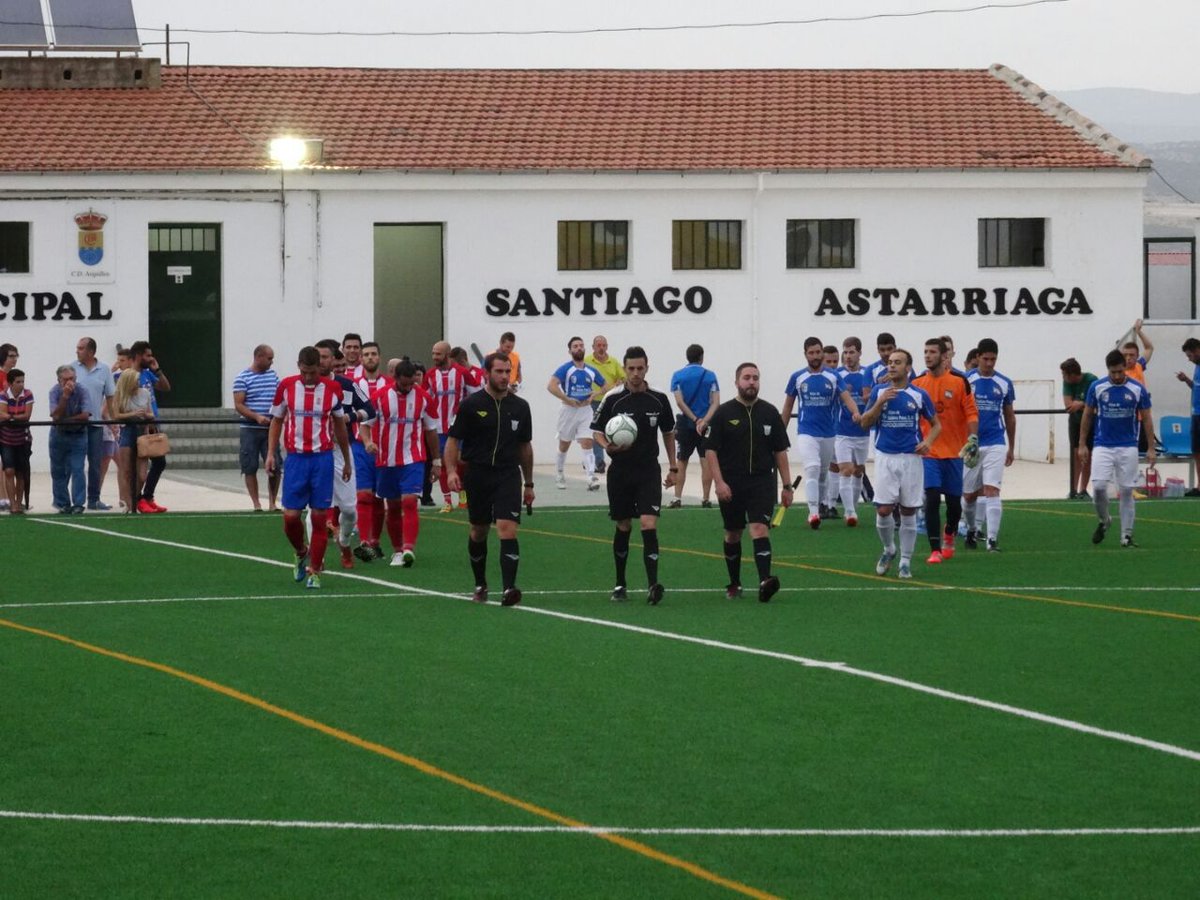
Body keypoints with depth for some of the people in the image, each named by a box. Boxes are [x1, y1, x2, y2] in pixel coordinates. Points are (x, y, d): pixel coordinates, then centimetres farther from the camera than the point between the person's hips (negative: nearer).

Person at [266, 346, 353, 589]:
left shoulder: (332, 388, -1)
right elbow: (276, 420, 11)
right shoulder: (286, 386, 0)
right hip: (295, 457, 1)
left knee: (319, 516, -2)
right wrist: (271, 453, 1)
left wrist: (347, 461, 16)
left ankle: (314, 571, 8)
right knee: (290, 516, -3)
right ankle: (301, 553, 26)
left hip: (322, 458, -1)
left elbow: (340, 426, 11)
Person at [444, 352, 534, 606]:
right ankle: (480, 585, 30)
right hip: (477, 476, 0)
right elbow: (453, 440, -1)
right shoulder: (472, 405, -2)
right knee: (479, 532, 12)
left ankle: (509, 589, -23)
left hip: (509, 476, 0)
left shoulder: (520, 407, 6)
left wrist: (529, 483, 17)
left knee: (508, 530, -16)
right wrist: (451, 470, -16)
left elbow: (525, 447, 15)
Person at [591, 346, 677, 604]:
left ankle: (653, 584, -22)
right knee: (623, 527, 9)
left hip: (649, 471, 0)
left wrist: (673, 468, 12)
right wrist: (607, 446, -20)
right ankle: (620, 584, 23)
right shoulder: (613, 399, -3)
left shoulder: (659, 400, 1)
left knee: (649, 525, -15)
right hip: (620, 472, 0)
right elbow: (597, 431, 2)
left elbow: (668, 433, 13)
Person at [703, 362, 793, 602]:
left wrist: (787, 485, 6)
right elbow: (710, 449, -3)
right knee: (733, 534, 11)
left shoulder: (769, 413, 6)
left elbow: (780, 451, 9)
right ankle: (734, 584, 25)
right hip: (731, 484, 0)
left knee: (760, 528, -17)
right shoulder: (723, 413, 0)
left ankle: (765, 581, -30)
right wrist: (719, 482, -13)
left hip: (762, 482, 0)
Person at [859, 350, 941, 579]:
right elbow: (865, 423, 1)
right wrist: (880, 402, -14)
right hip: (885, 457, 0)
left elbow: (936, 424, 10)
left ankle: (905, 561, 13)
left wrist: (927, 441, -10)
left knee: (908, 512, 2)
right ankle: (888, 549, 20)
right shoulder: (879, 391, 4)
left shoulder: (919, 395, 1)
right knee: (883, 510, -6)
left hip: (911, 457, 0)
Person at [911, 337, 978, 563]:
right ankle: (935, 550, -8)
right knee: (932, 498, -12)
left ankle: (949, 536, 39)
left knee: (953, 500, 10)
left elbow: (971, 412, -3)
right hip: (928, 450, 0)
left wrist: (973, 437, -15)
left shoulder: (959, 380, -5)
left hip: (954, 450, 0)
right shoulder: (917, 382, 0)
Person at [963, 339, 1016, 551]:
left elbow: (1010, 416, 14)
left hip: (996, 444, 0)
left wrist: (1012, 448, 15)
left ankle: (993, 539, -15)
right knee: (969, 494, 9)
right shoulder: (966, 381, -1)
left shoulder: (1004, 384, 5)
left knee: (992, 490, -12)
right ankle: (972, 529, 34)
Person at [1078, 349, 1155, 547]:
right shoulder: (1097, 387, -2)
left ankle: (1127, 536, 9)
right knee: (1098, 487, -13)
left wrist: (1151, 448, -1)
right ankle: (1104, 521, 15)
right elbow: (1087, 416, 7)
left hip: (1128, 447, 0)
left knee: (1126, 491, 1)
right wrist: (1082, 445, 5)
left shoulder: (1138, 389, -4)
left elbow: (1146, 419, 3)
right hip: (1103, 447, 0)